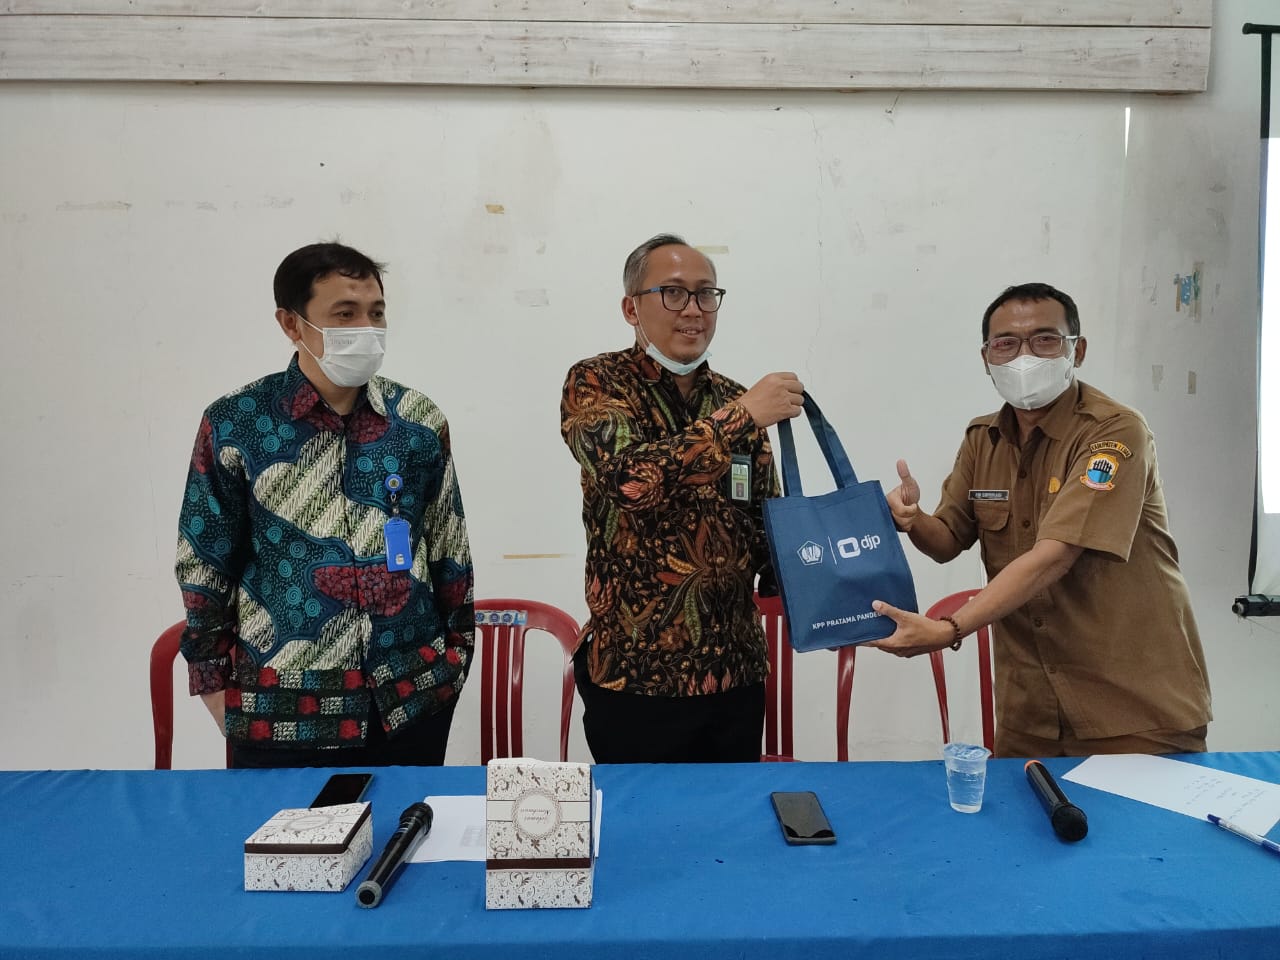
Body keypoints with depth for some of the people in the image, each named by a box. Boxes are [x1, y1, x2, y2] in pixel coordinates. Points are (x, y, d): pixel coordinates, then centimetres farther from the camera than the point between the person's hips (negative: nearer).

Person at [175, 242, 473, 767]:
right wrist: (216, 685, 2)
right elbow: (204, 565, 0)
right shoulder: (234, 424, -6)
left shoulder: (419, 419, 0)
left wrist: (455, 652, 9)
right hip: (280, 709, -2)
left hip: (412, 698, 2)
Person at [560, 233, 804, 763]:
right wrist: (741, 416, -23)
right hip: (635, 676, -4)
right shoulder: (595, 383, -6)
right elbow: (631, 479, -26)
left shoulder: (735, 400, 8)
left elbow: (765, 527, 12)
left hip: (737, 672, 5)